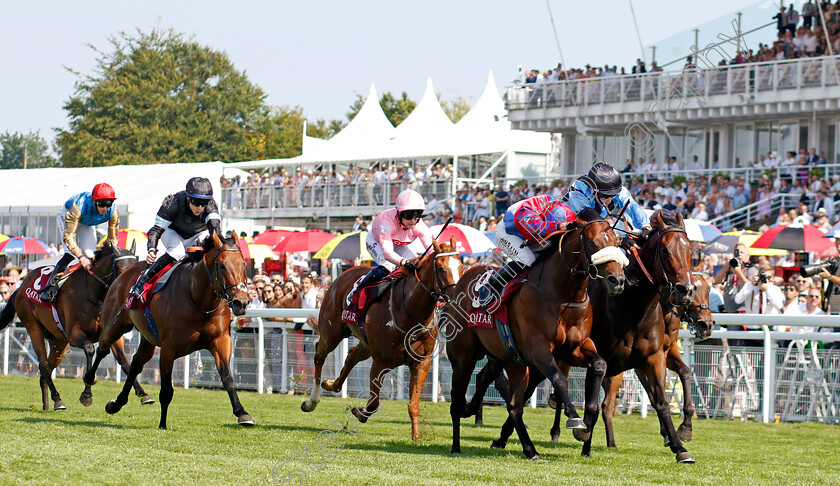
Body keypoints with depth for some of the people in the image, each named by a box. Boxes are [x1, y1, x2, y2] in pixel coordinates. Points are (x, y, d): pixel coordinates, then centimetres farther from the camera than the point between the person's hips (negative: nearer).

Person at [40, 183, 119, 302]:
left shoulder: (113, 211, -31)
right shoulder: (80, 207, -44)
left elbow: (113, 239, -18)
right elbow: (68, 236, -46)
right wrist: (81, 257, -56)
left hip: (88, 224, 5)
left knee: (89, 255, -10)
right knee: (71, 253, -23)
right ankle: (50, 288, -20)